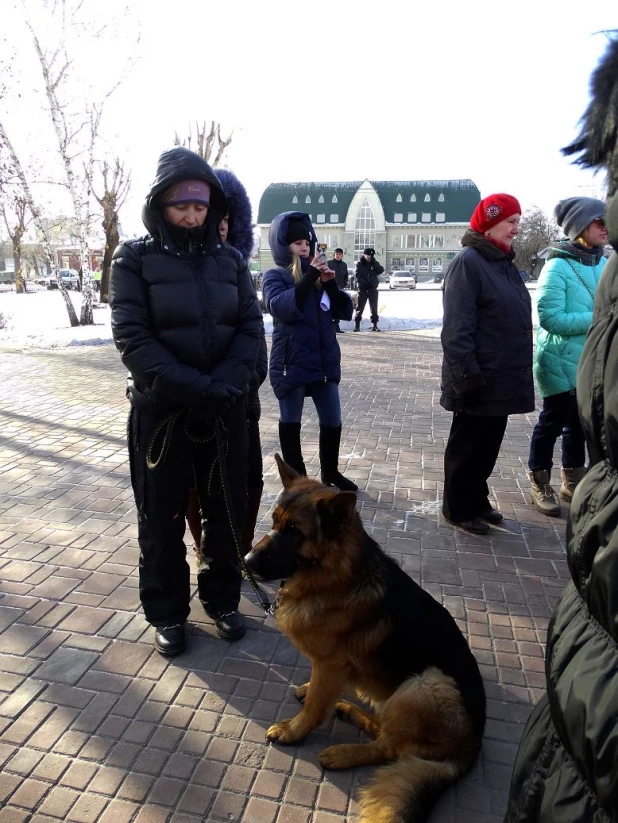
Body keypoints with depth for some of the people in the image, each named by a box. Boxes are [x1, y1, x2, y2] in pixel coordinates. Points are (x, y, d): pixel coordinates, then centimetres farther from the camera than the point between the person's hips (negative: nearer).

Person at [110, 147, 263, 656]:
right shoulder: (135, 259, -3)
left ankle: (223, 599, 33)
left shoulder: (230, 259, 6)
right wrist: (192, 388, -21)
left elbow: (251, 327, -1)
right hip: (160, 410, -2)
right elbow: (132, 336, -12)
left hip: (226, 409, 3)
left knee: (228, 509, 12)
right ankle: (167, 612, 29)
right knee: (162, 517, 10)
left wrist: (223, 388, -17)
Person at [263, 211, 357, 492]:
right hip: (291, 363, -4)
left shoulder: (319, 273, 12)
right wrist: (309, 278, -25)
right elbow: (281, 307, -21)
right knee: (290, 422, 9)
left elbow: (345, 311, 6)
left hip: (325, 360, 5)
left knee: (332, 422, 10)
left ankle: (330, 472, 30)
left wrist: (330, 284, -10)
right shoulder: (275, 275, -2)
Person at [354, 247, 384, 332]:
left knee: (374, 308, 4)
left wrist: (374, 262, -16)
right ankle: (357, 325, 2)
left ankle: (374, 325, 9)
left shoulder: (375, 263, 10)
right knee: (360, 308, -1)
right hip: (362, 289, -2)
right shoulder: (359, 264, 4)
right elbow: (358, 276, -3)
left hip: (373, 288, 2)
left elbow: (381, 270, -6)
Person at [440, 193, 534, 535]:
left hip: (501, 378, 9)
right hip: (479, 381, -8)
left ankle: (477, 501, 33)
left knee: (488, 446, 18)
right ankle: (458, 508, 21)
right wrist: (466, 375, -24)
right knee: (467, 446, 6)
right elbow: (457, 327, -22)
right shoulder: (468, 262, -15)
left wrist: (520, 371, 19)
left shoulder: (504, 262, 13)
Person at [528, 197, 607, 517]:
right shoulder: (558, 267, -15)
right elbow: (551, 318, -21)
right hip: (561, 363, -6)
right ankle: (540, 483, 23)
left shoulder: (605, 265, 4)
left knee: (579, 424, 17)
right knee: (552, 423, 6)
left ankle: (572, 483, 33)